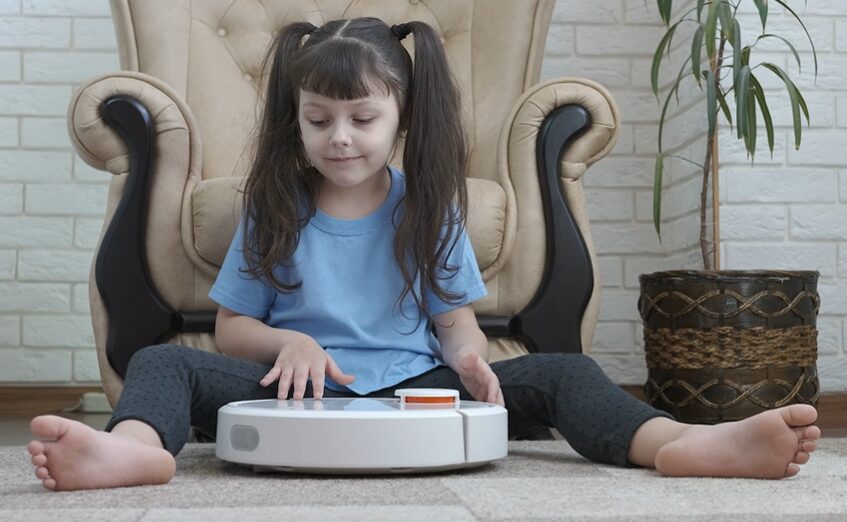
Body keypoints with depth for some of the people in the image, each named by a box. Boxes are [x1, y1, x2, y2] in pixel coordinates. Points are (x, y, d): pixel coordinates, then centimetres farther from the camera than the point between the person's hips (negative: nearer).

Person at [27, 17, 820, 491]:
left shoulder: (428, 209, 10)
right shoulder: (273, 210, 9)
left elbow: (455, 318, 9)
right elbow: (230, 328, 8)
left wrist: (468, 355, -16)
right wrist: (289, 342, -14)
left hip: (412, 387, 0)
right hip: (299, 388, 0)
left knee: (560, 373, -20)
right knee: (162, 362, -24)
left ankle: (676, 442, -48)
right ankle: (137, 444, -59)